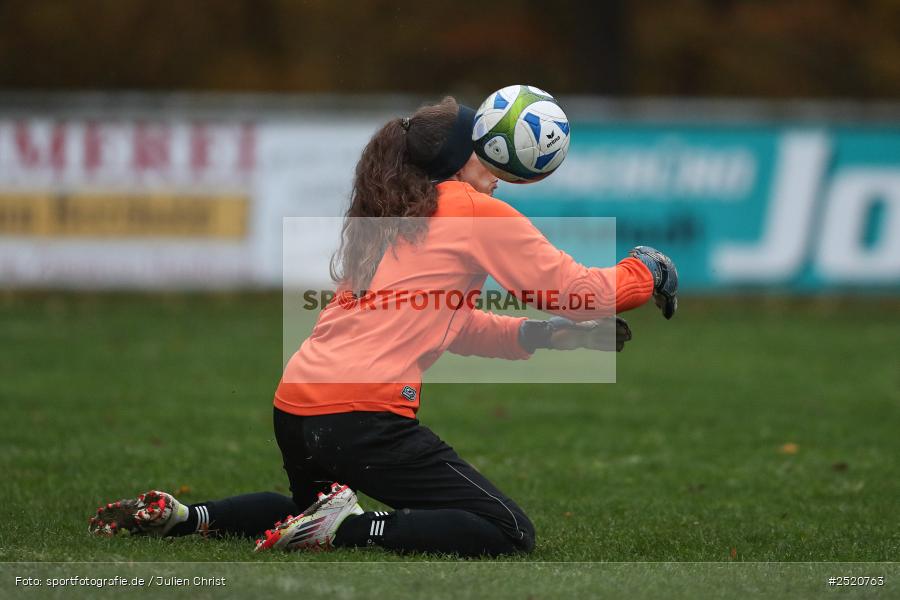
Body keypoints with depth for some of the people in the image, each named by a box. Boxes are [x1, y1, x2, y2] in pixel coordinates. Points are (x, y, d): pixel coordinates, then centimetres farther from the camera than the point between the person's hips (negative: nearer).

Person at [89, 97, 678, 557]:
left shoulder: (390, 216, 22)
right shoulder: (479, 215, -2)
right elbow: (579, 290, 0)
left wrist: (540, 335, 15)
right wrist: (646, 270, 18)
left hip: (296, 407, 8)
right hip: (363, 415, -8)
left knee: (310, 513, 38)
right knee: (511, 534, -7)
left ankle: (177, 514, 18)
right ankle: (348, 527, -16)